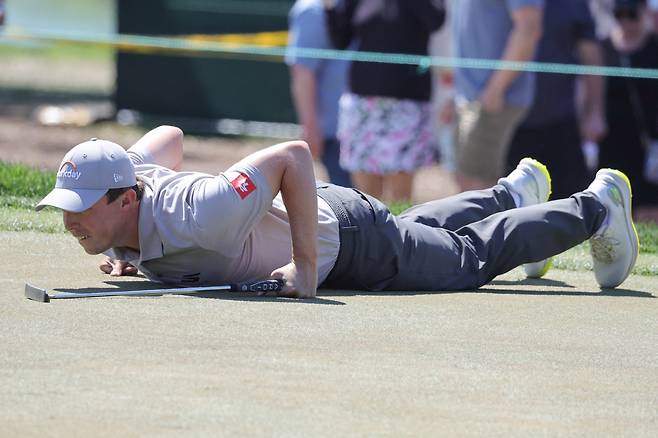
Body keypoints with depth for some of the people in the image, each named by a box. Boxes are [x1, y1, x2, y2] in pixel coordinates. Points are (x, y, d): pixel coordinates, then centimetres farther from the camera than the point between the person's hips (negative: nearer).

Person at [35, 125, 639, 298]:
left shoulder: (192, 220, -45)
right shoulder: (124, 180, -22)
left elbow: (293, 155, -44)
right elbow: (170, 136, 0)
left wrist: (305, 263, -41)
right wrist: (126, 250, -3)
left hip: (344, 239, -7)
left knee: (470, 258, 16)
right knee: (419, 231, 34)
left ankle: (599, 205, 38)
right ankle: (515, 192, 60)